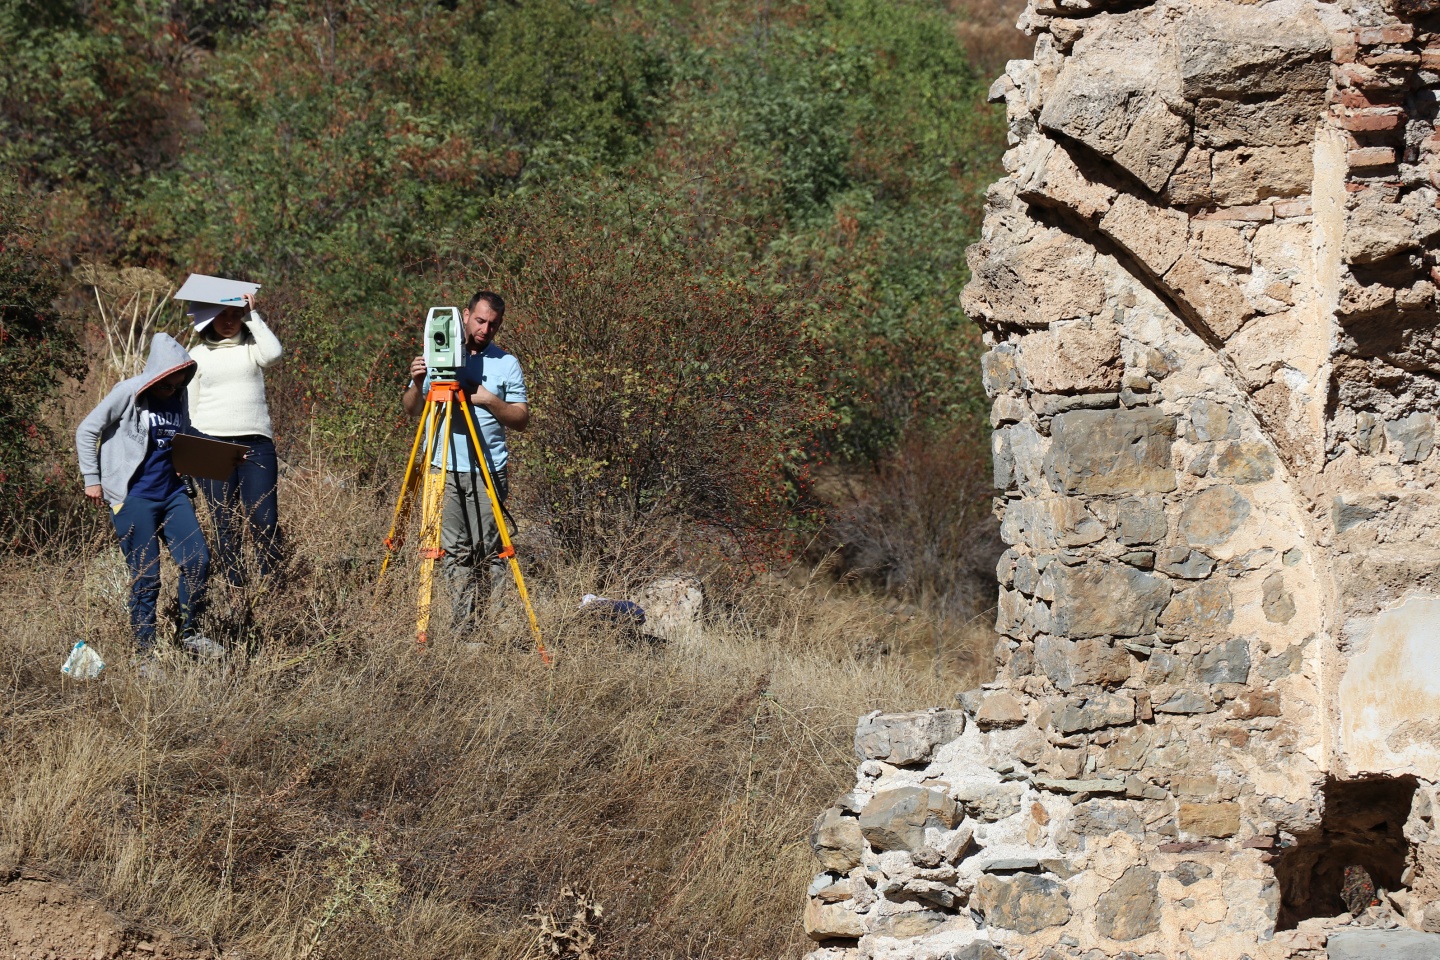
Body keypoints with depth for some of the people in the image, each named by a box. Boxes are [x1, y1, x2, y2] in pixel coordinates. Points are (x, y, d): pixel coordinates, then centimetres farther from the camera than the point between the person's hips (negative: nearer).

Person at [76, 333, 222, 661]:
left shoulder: (178, 399, 9)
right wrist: (92, 479, -5)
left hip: (173, 495, 6)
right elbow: (86, 431, -3)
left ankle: (190, 634, 17)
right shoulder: (128, 394, -9)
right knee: (146, 577, -2)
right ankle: (146, 652, 9)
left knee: (198, 561, -2)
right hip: (135, 497, -6)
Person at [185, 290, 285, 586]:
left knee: (265, 521, -9)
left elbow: (274, 354, -13)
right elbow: (189, 408, 13)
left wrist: (252, 316, -4)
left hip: (256, 442, 0)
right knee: (226, 525, 0)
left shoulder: (252, 346, 11)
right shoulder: (199, 355, 12)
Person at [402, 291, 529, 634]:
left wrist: (490, 401, -13)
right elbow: (411, 409, 13)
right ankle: (460, 630, -2)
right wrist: (418, 384, -9)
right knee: (454, 551, -3)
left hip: (488, 471, -1)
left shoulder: (506, 363, 7)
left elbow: (522, 419, 4)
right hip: (443, 470, 1)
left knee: (486, 551, -6)